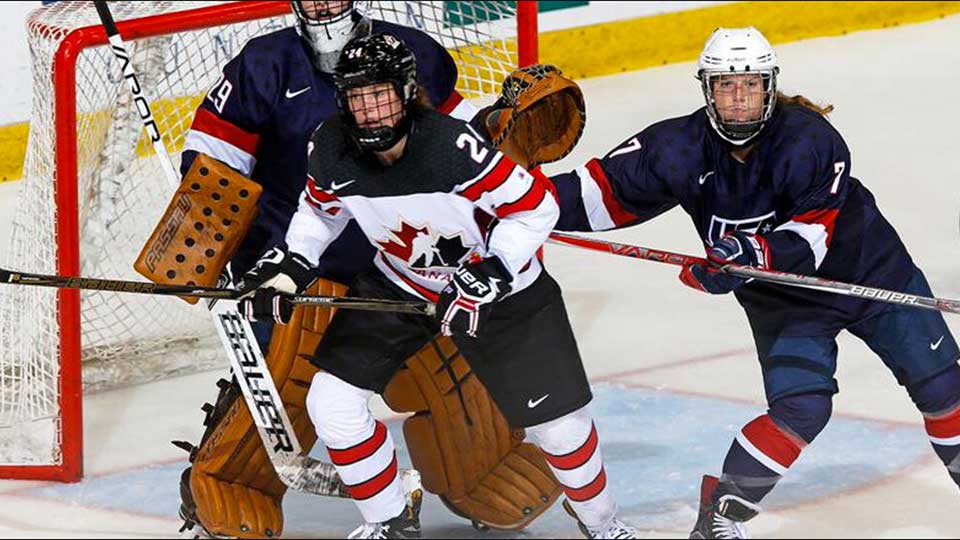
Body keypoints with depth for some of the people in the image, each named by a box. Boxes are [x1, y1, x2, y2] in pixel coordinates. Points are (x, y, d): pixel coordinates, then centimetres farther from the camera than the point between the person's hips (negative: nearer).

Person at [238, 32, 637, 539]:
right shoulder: (330, 151, -18)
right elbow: (322, 208, 6)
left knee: (556, 419, -4)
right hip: (398, 283, 4)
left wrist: (485, 279, -28)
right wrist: (289, 267, -7)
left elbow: (536, 207, -24)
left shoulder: (453, 146, -34)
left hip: (499, 282, -4)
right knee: (331, 400, -7)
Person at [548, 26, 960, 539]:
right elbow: (608, 191, -13)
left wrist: (750, 255, -46)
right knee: (801, 407, -20)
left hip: (867, 267, 0)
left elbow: (810, 238, -30)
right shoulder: (683, 149, -17)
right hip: (783, 299, 0)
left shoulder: (809, 138, -27)